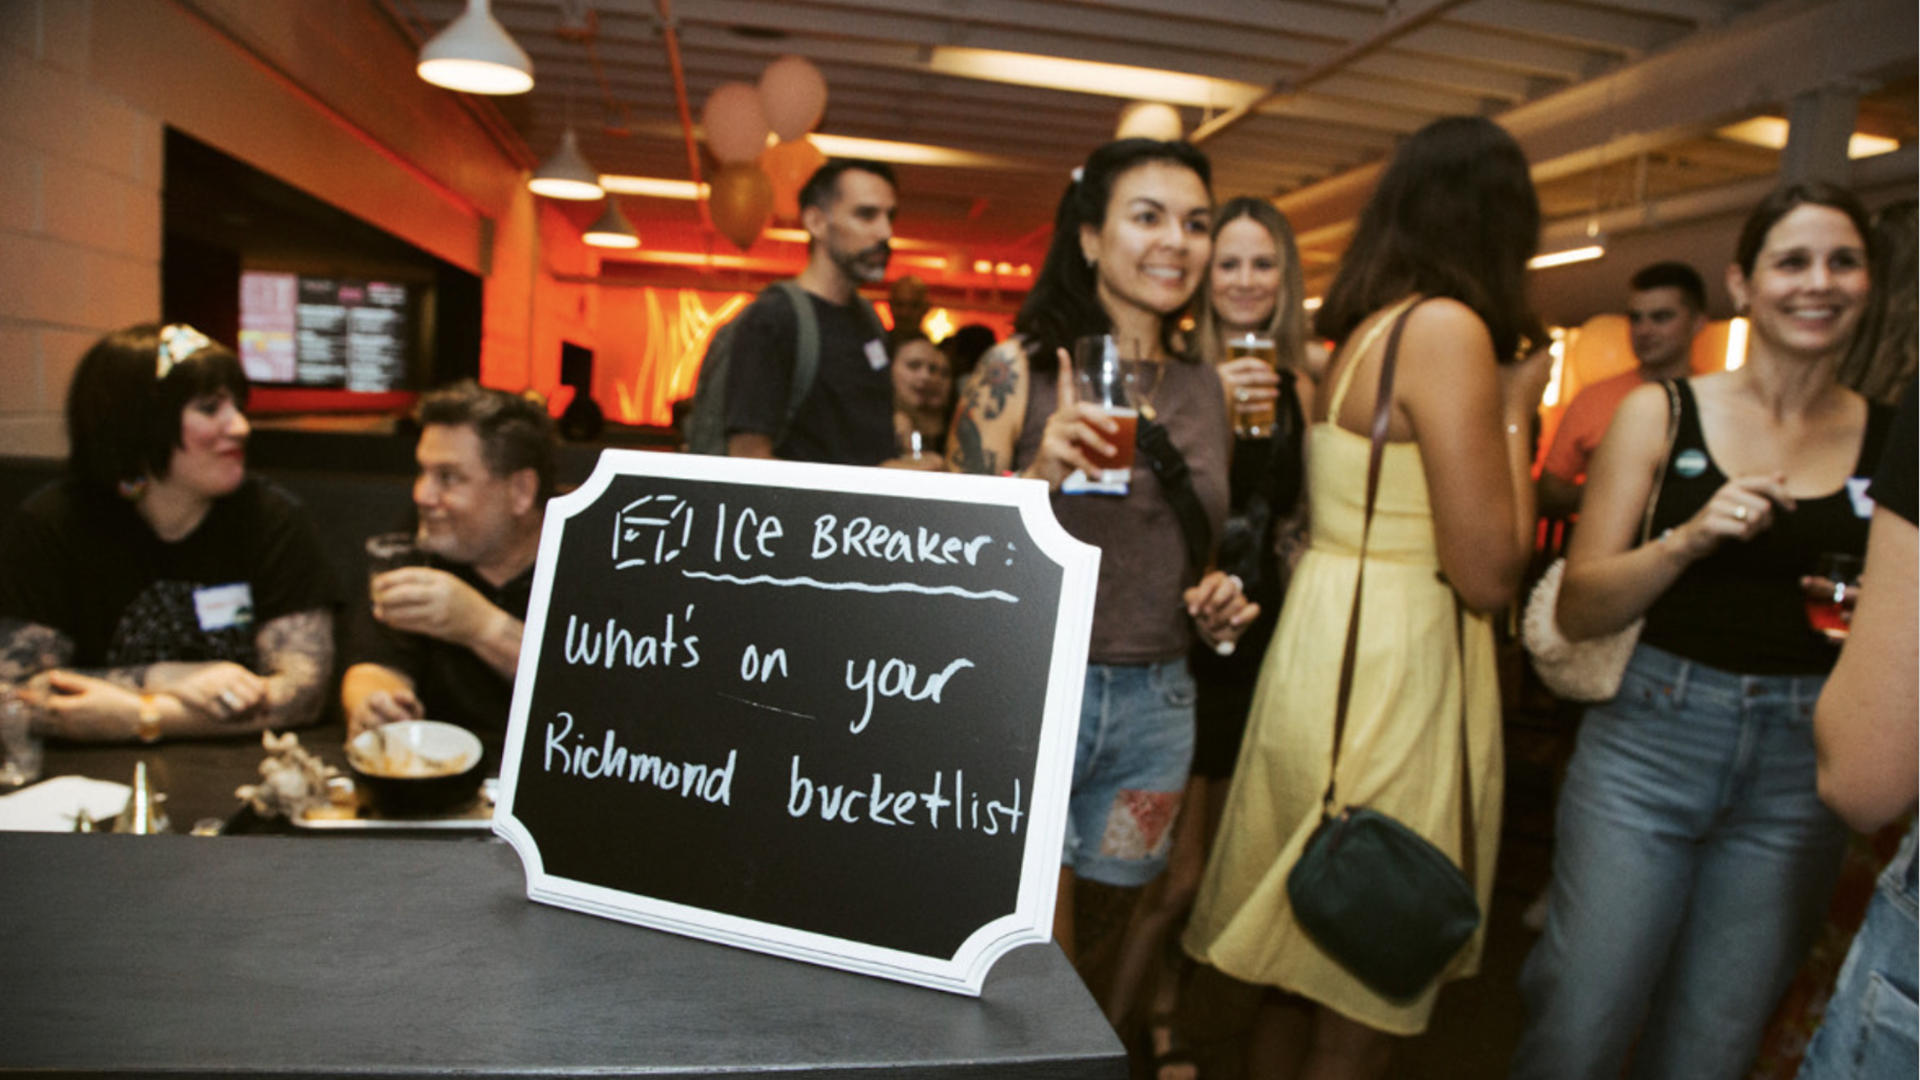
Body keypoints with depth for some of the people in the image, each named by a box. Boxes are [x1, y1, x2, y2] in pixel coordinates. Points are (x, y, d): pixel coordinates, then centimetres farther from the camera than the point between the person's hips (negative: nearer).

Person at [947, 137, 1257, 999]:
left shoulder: (1205, 388, 9)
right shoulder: (1017, 371, -7)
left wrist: (1217, 603, -1)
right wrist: (1040, 475, -25)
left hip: (1155, 708, 5)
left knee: (1094, 958, 19)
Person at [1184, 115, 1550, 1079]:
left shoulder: (1363, 331, 11)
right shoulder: (1448, 327, -14)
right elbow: (1488, 574, -15)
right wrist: (1514, 410, -3)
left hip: (1324, 650, 8)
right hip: (1389, 674, -8)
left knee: (1296, 977, 21)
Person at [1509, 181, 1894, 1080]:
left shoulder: (1889, 443, 4)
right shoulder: (1662, 414, -1)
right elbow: (1577, 610, -4)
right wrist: (1689, 538, -19)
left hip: (1800, 773, 2)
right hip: (1647, 745, -2)